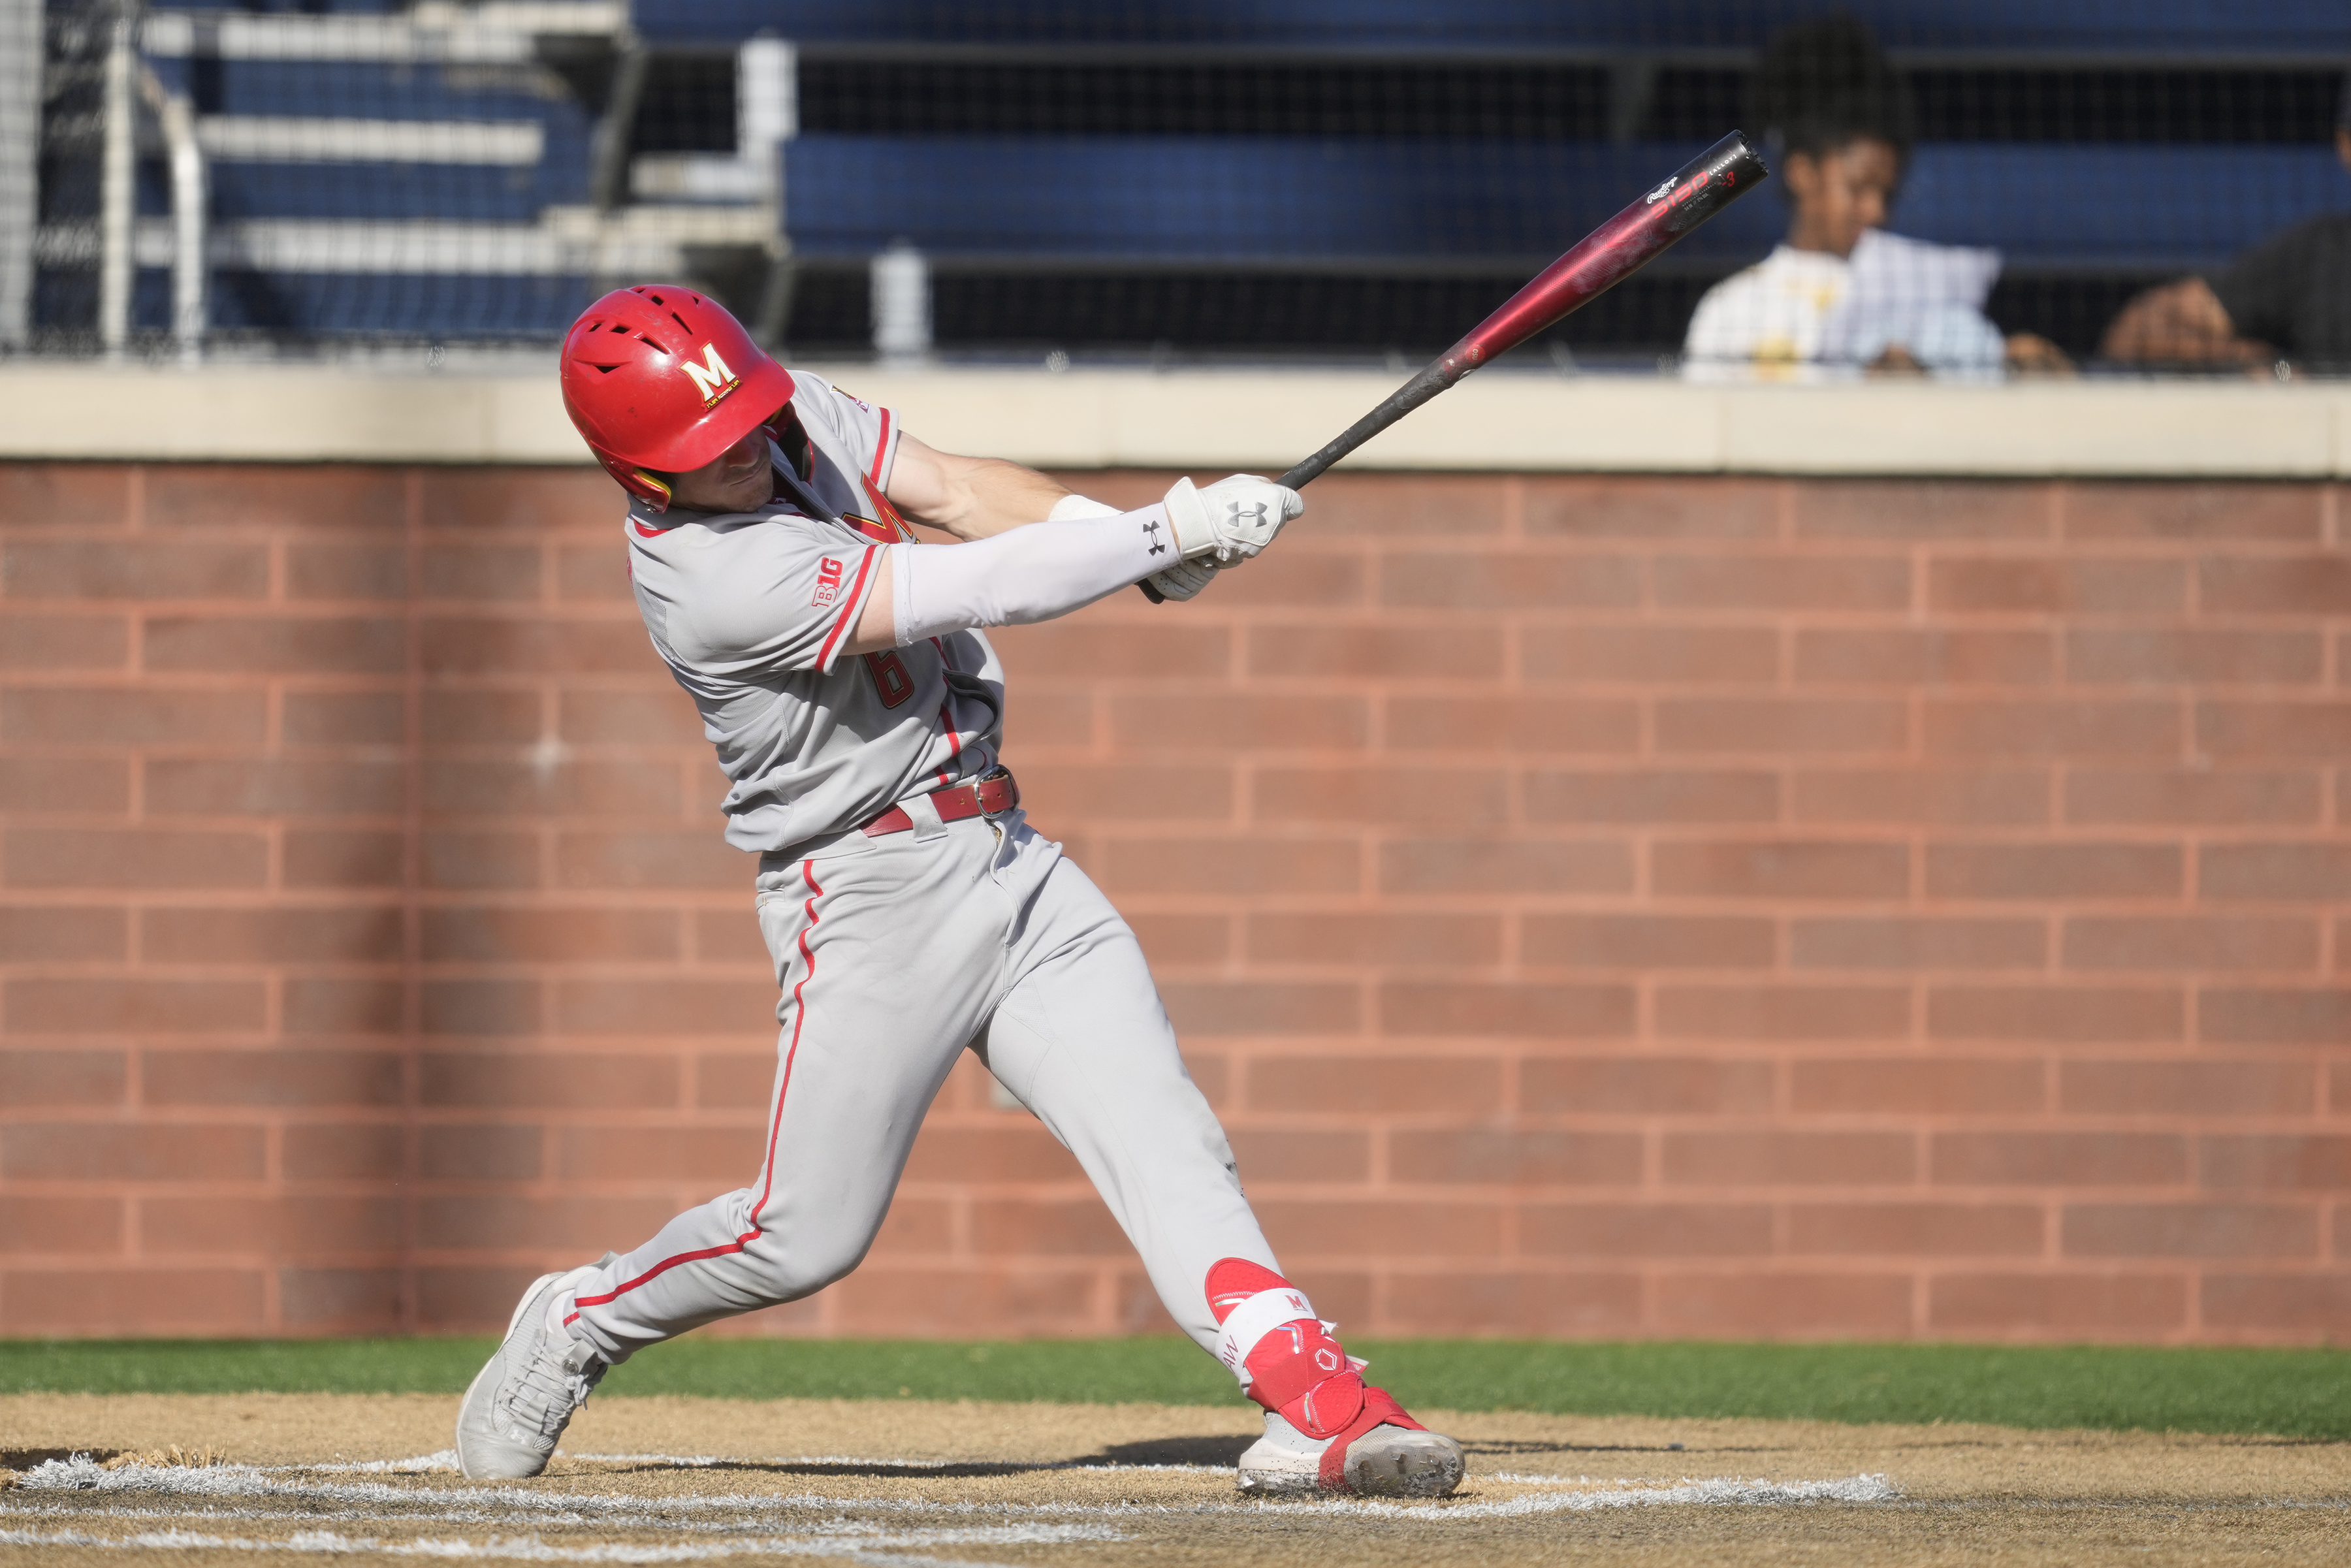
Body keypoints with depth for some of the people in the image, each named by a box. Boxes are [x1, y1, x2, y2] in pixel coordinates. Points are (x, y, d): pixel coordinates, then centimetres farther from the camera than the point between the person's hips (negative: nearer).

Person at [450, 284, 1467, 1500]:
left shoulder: (795, 414, 1)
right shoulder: (711, 579, -24)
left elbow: (955, 492, -2)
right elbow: (977, 590, -26)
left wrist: (1137, 542, -19)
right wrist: (1172, 530, -23)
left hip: (1007, 857, 7)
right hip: (873, 889, -7)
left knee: (1165, 1144, -9)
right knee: (808, 1237, 0)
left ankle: (1313, 1400, -21)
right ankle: (580, 1323, 26)